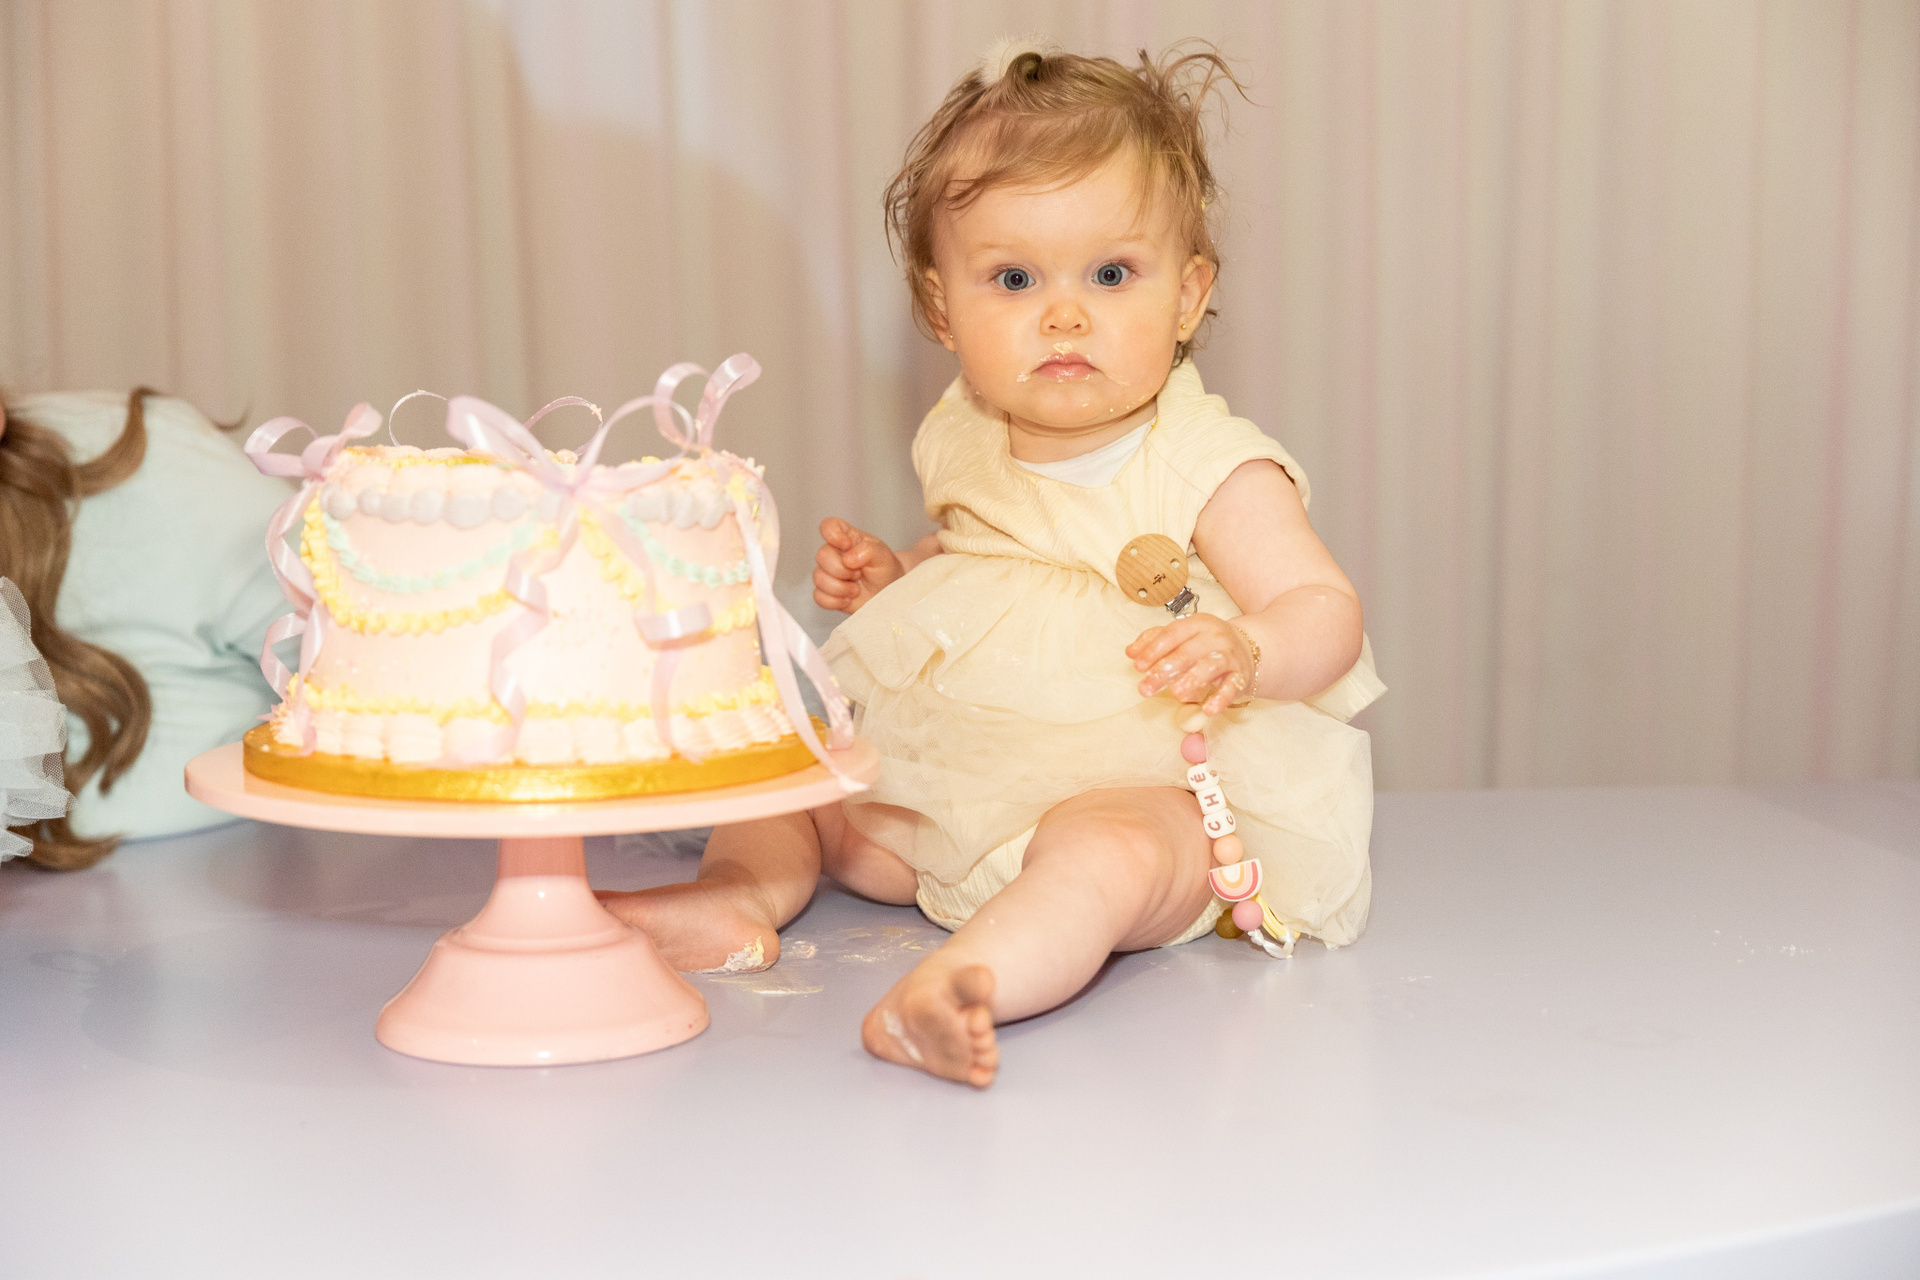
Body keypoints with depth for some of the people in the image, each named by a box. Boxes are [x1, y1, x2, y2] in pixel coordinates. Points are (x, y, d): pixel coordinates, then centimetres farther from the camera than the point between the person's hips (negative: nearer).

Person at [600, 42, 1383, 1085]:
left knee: (1106, 850, -39)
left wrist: (1245, 654, -39)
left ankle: (961, 984, -59)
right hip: (959, 778, 8)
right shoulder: (966, 445, 5)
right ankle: (738, 897, -15)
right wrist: (889, 576, 3)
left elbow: (1327, 610, -17)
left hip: (1146, 789, -7)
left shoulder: (1211, 469, -14)